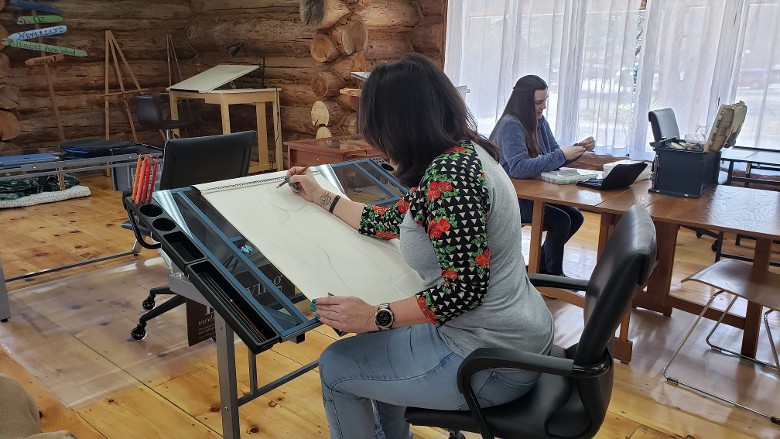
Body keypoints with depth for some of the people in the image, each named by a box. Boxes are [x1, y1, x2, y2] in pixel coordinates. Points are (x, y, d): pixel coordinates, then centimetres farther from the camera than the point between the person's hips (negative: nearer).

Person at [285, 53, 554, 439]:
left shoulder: (449, 173, -26)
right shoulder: (460, 154, 4)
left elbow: (465, 287, -27)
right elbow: (393, 222, 12)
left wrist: (376, 317, -22)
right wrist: (319, 196, 20)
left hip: (492, 361, -9)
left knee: (335, 367, 3)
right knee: (378, 341, 26)